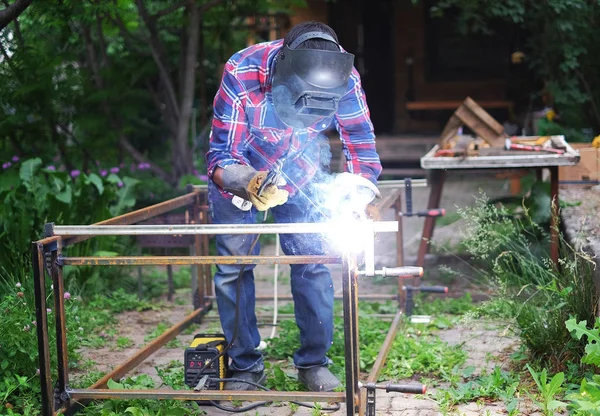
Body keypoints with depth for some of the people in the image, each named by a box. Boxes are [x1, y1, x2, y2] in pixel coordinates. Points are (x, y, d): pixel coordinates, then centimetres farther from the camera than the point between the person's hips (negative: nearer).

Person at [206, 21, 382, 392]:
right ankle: (245, 366, 12)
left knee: (312, 259, -4)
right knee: (234, 266, -2)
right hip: (239, 170, -1)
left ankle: (314, 363, 10)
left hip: (301, 173, 2)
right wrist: (250, 184, -54)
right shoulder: (241, 74, -38)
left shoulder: (344, 79, -31)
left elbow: (364, 154, -19)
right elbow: (222, 159, -33)